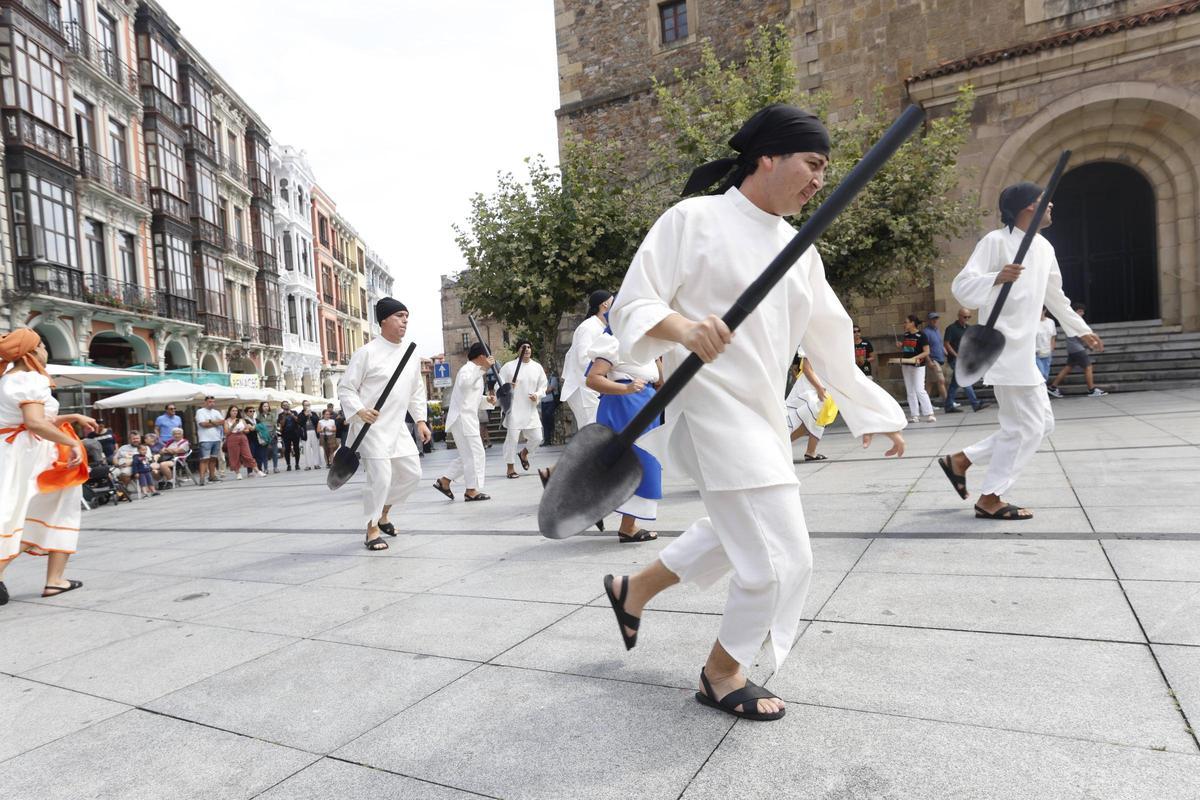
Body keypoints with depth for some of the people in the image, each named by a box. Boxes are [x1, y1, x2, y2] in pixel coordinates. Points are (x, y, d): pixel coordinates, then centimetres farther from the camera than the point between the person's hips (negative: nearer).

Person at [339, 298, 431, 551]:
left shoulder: (411, 355, 9)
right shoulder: (366, 353, -10)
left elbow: (417, 391, 18)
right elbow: (345, 388, -7)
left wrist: (421, 420, 10)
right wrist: (359, 410, -23)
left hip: (397, 426, 7)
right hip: (371, 426, -7)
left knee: (412, 473, 10)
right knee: (380, 477, -10)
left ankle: (382, 513, 33)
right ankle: (372, 528, 10)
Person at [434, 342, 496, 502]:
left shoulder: (474, 370, 20)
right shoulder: (468, 369, -11)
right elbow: (464, 383, -35)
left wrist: (487, 399, 8)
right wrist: (483, 369, -39)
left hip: (467, 419, 10)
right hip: (463, 418, -10)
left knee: (468, 455, 15)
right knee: (475, 454, -6)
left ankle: (444, 481, 18)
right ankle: (472, 490, 1)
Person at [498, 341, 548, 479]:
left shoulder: (537, 367, 7)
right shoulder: (509, 366, -3)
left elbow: (543, 386, 12)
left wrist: (537, 395, -8)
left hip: (530, 409, 4)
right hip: (513, 409, -4)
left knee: (537, 438, 3)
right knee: (512, 438, -3)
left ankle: (524, 454, 34)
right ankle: (510, 469, 11)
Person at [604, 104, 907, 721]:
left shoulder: (798, 248, 13)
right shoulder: (695, 220, -8)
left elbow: (828, 340, 18)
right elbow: (631, 307, -12)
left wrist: (875, 412, 20)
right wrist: (684, 329, -33)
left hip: (762, 414, 9)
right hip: (712, 407, -9)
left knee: (735, 532, 24)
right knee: (781, 559, -6)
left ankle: (634, 590, 44)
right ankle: (722, 674, 20)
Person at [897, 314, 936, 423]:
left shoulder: (921, 335, -10)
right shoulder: (905, 335, 9)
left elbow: (927, 352, -12)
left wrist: (916, 357, -26)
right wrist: (900, 346, 2)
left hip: (918, 366, -7)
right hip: (906, 366, 7)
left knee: (920, 390, -12)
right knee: (910, 391, 7)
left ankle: (929, 414, -6)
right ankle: (914, 415, 11)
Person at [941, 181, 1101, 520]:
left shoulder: (1045, 248, 17)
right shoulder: (996, 241, -8)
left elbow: (1055, 297, 29)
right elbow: (961, 286, -17)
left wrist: (1082, 330, 35)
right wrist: (997, 277, -35)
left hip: (1024, 350, 9)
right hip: (1003, 347, -9)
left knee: (1041, 423, 12)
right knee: (1027, 426, -6)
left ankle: (960, 461, 16)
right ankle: (990, 500, 5)